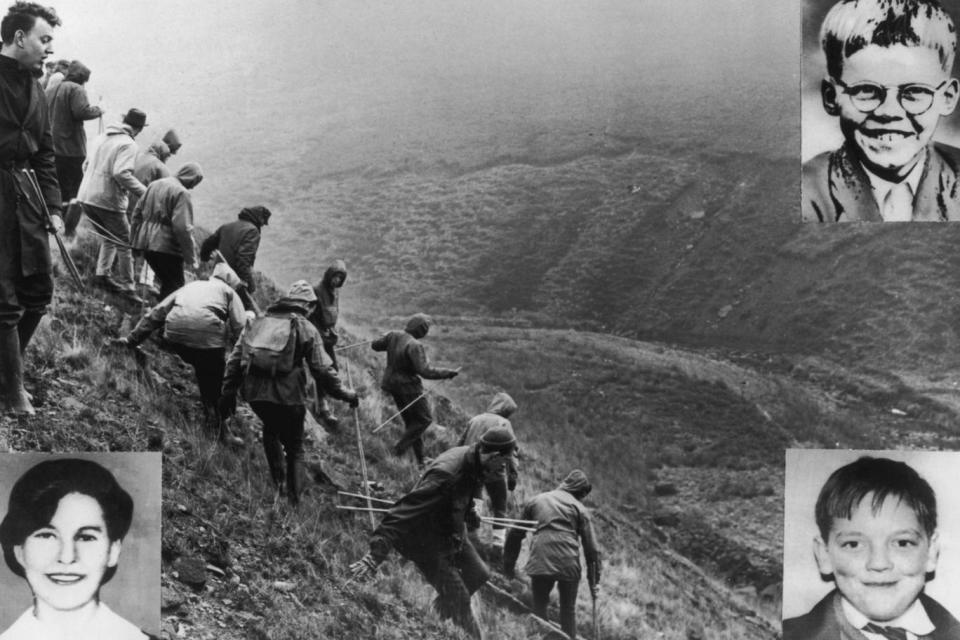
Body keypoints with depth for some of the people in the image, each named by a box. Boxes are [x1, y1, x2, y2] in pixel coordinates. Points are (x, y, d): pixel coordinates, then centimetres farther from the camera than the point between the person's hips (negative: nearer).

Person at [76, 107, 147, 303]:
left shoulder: (102, 138, 11)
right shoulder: (128, 145, -12)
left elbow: (88, 164, 15)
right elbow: (121, 173, -24)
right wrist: (143, 192, -19)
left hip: (86, 197, 7)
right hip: (108, 201, -7)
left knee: (109, 239, 23)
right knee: (124, 243, 3)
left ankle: (102, 274, 15)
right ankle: (127, 286, 4)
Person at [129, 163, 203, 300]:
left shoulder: (154, 185, 13)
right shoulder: (182, 193, -13)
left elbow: (137, 212, 19)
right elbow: (183, 228, -19)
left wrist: (135, 240, 26)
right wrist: (191, 258, -14)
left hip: (146, 243, 8)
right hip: (166, 247, -8)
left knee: (166, 283, 19)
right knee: (175, 285, -1)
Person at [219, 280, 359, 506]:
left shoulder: (256, 324, 14)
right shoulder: (305, 329, 2)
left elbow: (234, 359, 12)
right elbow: (322, 369, -2)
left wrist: (228, 393, 19)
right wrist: (345, 394, 9)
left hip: (255, 394, 4)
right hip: (288, 396, -3)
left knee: (271, 429, 34)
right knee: (295, 449, 16)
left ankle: (278, 481, 25)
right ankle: (294, 501, 11)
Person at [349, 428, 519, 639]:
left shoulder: (469, 457, -11)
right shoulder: (446, 475, -39)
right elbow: (405, 511, -41)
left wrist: (470, 515, 33)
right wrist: (375, 554, -44)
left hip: (452, 533, 9)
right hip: (426, 541, -9)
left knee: (478, 575, 18)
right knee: (458, 598, -2)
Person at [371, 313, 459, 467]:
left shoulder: (393, 335, -4)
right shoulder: (414, 346, -26)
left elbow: (375, 345, 10)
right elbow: (425, 371, -30)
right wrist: (448, 373, -21)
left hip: (392, 384, 9)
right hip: (409, 387, -9)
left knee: (411, 421, 18)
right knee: (425, 419, 9)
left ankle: (420, 460, 25)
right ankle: (400, 448, 5)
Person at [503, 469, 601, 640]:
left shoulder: (535, 501, 19)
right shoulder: (580, 508, 12)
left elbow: (515, 534, 19)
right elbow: (591, 548, 6)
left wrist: (508, 566, 25)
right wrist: (594, 580, 11)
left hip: (540, 562, 1)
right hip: (569, 564, -1)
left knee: (539, 607, 13)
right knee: (568, 610, 13)